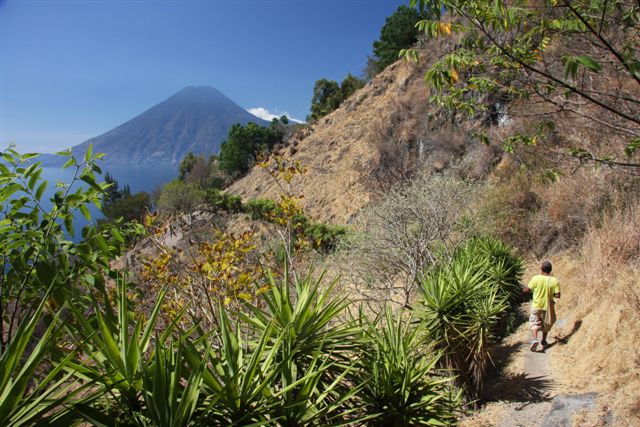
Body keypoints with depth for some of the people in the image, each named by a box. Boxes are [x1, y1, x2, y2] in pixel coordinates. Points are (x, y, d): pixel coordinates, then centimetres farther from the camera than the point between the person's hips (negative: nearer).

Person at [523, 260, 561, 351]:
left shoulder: (536, 278, -16)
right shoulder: (554, 281, -14)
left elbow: (528, 289, -8)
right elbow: (557, 295, -14)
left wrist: (524, 289, 15)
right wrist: (550, 294, 6)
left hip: (536, 305, -1)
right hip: (548, 306, 2)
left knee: (534, 323, 8)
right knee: (546, 324, 23)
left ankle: (534, 339, -14)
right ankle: (543, 341, 32)